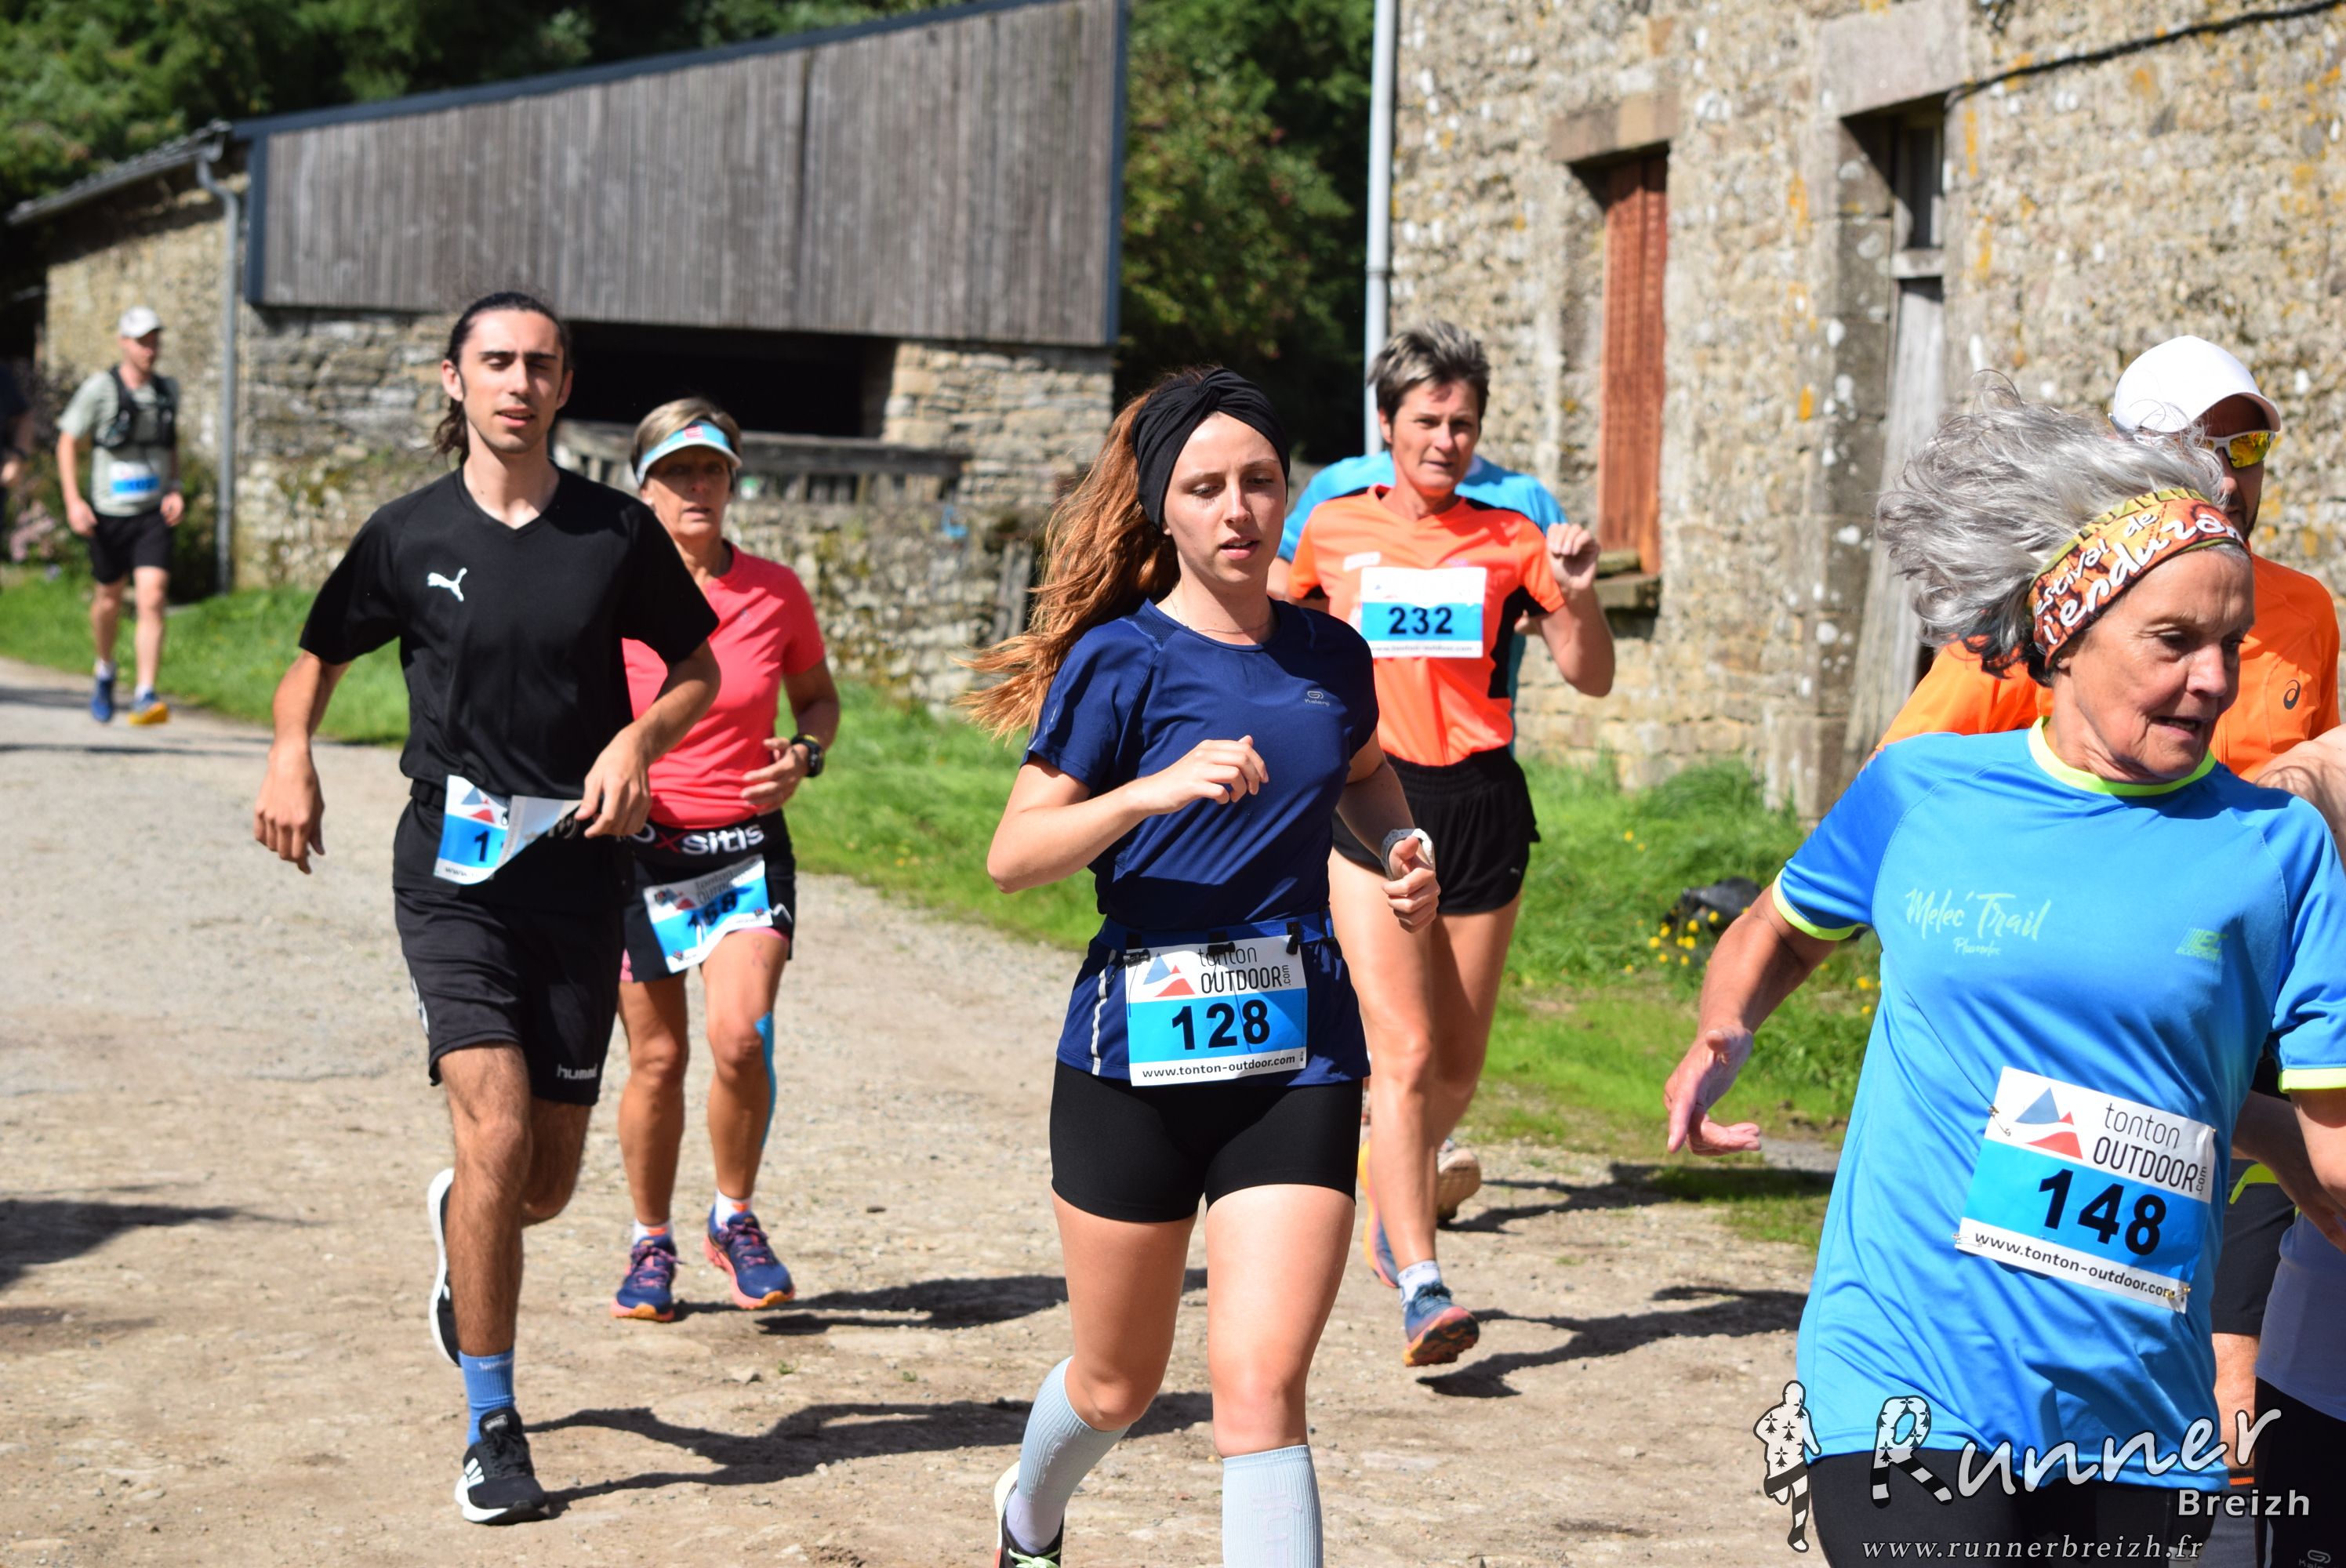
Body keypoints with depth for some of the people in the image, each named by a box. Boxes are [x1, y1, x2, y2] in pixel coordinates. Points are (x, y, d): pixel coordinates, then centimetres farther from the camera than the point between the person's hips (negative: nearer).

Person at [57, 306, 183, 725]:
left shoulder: (168, 389, 5)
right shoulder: (99, 389, -8)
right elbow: (67, 443, -2)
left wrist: (176, 489, 5)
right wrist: (74, 502, -11)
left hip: (154, 515, 2)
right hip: (109, 514, -1)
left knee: (152, 599, -16)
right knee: (110, 600, 14)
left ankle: (145, 696, -19)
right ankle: (105, 672, 42)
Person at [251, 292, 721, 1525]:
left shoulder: (618, 533, 1)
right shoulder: (410, 536, 1)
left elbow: (699, 670, 13)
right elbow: (319, 652, 15)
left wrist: (639, 739, -8)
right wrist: (290, 755, -4)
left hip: (578, 862, 2)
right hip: (452, 863, -2)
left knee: (548, 1176, 5)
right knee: (496, 1133, -16)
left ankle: (458, 1228, 44)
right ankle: (492, 1432, -3)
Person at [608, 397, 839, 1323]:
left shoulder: (775, 592, 0)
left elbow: (818, 697, 14)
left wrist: (805, 755, -6)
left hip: (748, 847, 1)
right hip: (640, 851, -1)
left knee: (741, 1039, -16)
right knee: (656, 1056, 2)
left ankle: (734, 1219, 7)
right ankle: (651, 1245, 22)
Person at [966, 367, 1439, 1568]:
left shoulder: (1330, 655, 7)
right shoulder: (1122, 659, -6)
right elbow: (1012, 856, -11)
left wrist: (1402, 850, 9)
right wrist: (1156, 789, -25)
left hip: (1298, 1055, 2)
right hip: (1138, 1049, -2)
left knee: (1261, 1386, -12)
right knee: (1118, 1383, 15)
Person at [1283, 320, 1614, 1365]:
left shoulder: (1511, 538, 5)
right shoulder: (1335, 527, 5)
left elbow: (1591, 678, 5)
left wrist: (1578, 594, -13)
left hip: (1482, 807, 2)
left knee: (1458, 1064, 10)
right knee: (1404, 1051, -15)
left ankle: (1392, 1197, 39)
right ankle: (1421, 1290, -18)